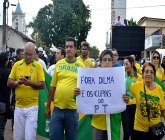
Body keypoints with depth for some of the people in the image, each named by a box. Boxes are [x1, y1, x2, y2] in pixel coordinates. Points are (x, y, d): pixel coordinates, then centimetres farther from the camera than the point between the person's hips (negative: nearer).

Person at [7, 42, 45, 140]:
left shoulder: (38, 66, -1)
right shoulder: (17, 65, 6)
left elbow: (42, 85, -5)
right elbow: (9, 83, 5)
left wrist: (29, 82, -19)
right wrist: (17, 82, -14)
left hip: (32, 107, -2)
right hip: (19, 106, 3)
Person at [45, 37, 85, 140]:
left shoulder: (81, 66, 0)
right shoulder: (59, 64, 5)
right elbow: (53, 86, 9)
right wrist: (48, 106, 9)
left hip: (72, 108, -2)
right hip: (57, 108, 2)